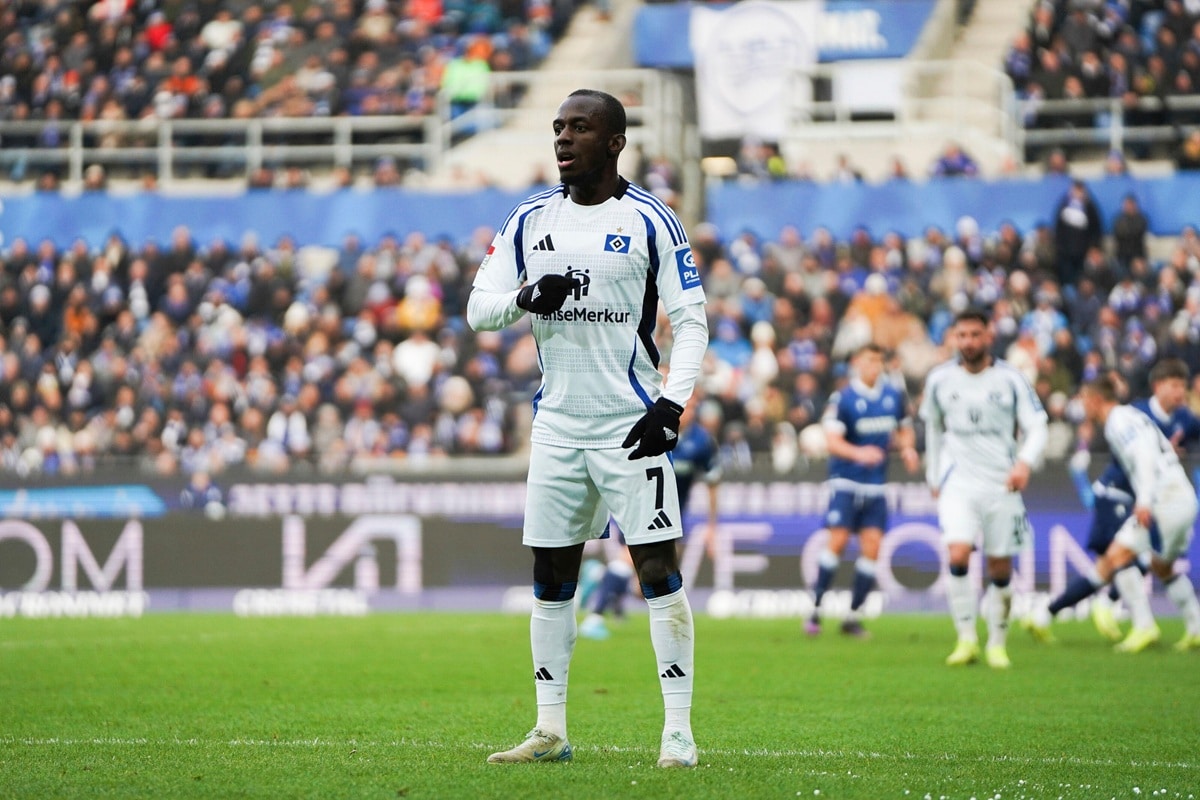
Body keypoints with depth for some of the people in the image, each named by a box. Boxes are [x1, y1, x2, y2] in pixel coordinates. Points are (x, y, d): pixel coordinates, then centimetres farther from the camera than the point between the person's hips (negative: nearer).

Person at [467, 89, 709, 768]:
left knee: (659, 571, -9)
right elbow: (478, 308, 10)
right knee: (552, 577, 7)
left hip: (630, 425, -5)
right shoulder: (531, 220, 9)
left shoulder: (649, 221, -3)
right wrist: (526, 297, -11)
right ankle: (550, 730, 14)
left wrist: (672, 402, -16)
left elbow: (691, 320, -4)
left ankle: (679, 730, -6)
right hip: (558, 425, 5)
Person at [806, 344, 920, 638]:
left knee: (872, 546, -3)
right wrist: (858, 453, -35)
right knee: (838, 541, -13)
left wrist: (907, 448, -1)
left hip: (876, 484, 4)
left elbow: (905, 429, 21)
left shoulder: (894, 396, 6)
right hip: (846, 480, -4)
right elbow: (833, 441, -17)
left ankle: (853, 617, 5)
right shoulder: (842, 399, -9)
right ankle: (815, 610, -3)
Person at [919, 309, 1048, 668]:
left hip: (1001, 484, 0)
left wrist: (1025, 462, -21)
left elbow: (1037, 427, -3)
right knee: (958, 554, -20)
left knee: (1000, 568, 3)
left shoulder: (1010, 379, -2)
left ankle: (998, 644, 17)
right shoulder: (939, 379, 4)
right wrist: (933, 477, 18)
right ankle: (966, 639, -14)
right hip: (958, 483, 0)